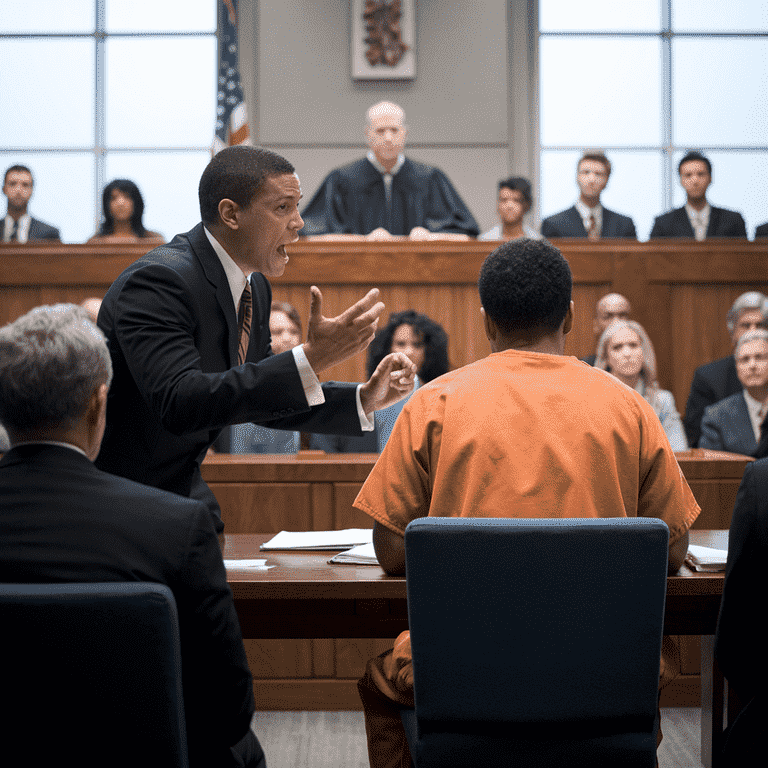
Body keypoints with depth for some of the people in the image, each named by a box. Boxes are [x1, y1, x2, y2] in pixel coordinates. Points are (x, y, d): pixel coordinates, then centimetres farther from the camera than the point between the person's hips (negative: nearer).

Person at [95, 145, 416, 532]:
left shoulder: (253, 286, 4)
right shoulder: (159, 281, -23)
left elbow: (264, 397, 14)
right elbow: (179, 403, -36)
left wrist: (363, 399, 0)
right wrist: (311, 359, -39)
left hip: (180, 488, 8)